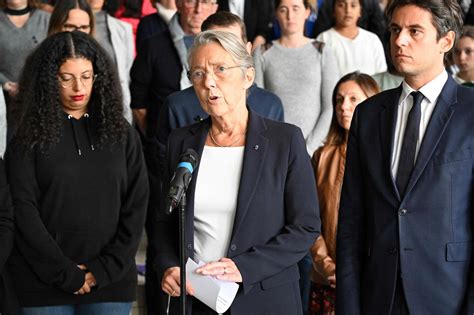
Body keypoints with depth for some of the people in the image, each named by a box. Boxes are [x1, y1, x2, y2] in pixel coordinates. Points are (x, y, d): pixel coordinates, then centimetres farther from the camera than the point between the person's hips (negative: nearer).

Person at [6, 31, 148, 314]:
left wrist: (103, 269, -6)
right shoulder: (30, 137, 0)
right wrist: (67, 274, -11)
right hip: (44, 284, -1)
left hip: (110, 282, 2)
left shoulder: (122, 134, 7)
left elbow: (136, 206, 3)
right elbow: (24, 211, -5)